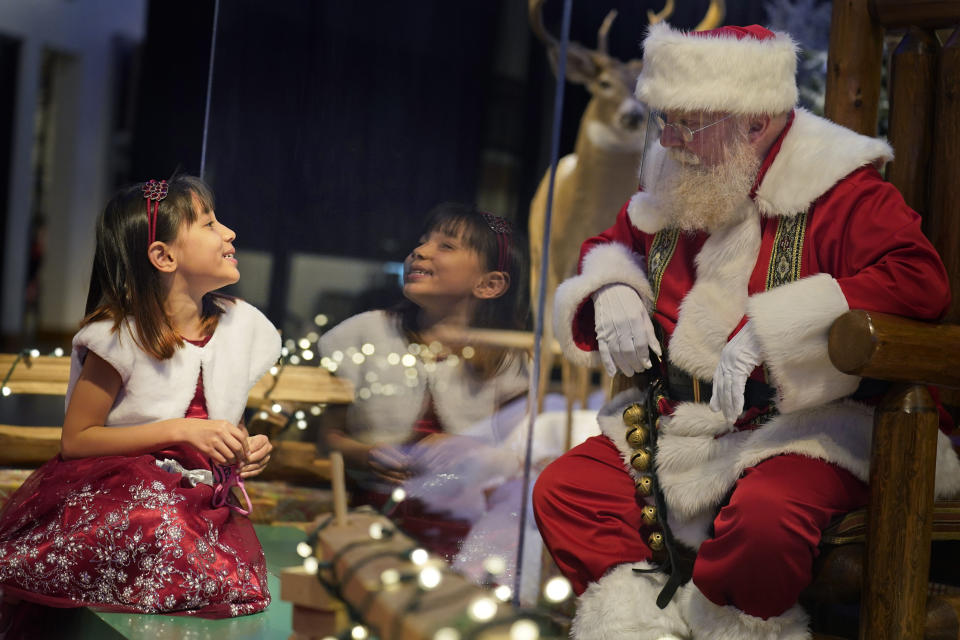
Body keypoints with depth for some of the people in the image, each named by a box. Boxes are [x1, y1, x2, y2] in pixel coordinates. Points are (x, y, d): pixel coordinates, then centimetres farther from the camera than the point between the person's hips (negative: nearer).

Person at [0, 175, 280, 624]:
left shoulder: (241, 326, 7)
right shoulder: (122, 336, -10)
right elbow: (75, 440, -9)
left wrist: (249, 449, -2)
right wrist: (178, 430, -18)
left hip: (202, 503, 4)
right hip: (114, 493, -4)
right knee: (162, 522, -40)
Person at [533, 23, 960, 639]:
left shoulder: (839, 190, -13)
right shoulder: (671, 186, 8)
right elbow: (612, 244, 26)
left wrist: (771, 331, -32)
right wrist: (611, 292, -1)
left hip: (807, 430, -6)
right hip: (681, 423, 7)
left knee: (762, 516, -37)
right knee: (562, 489, -5)